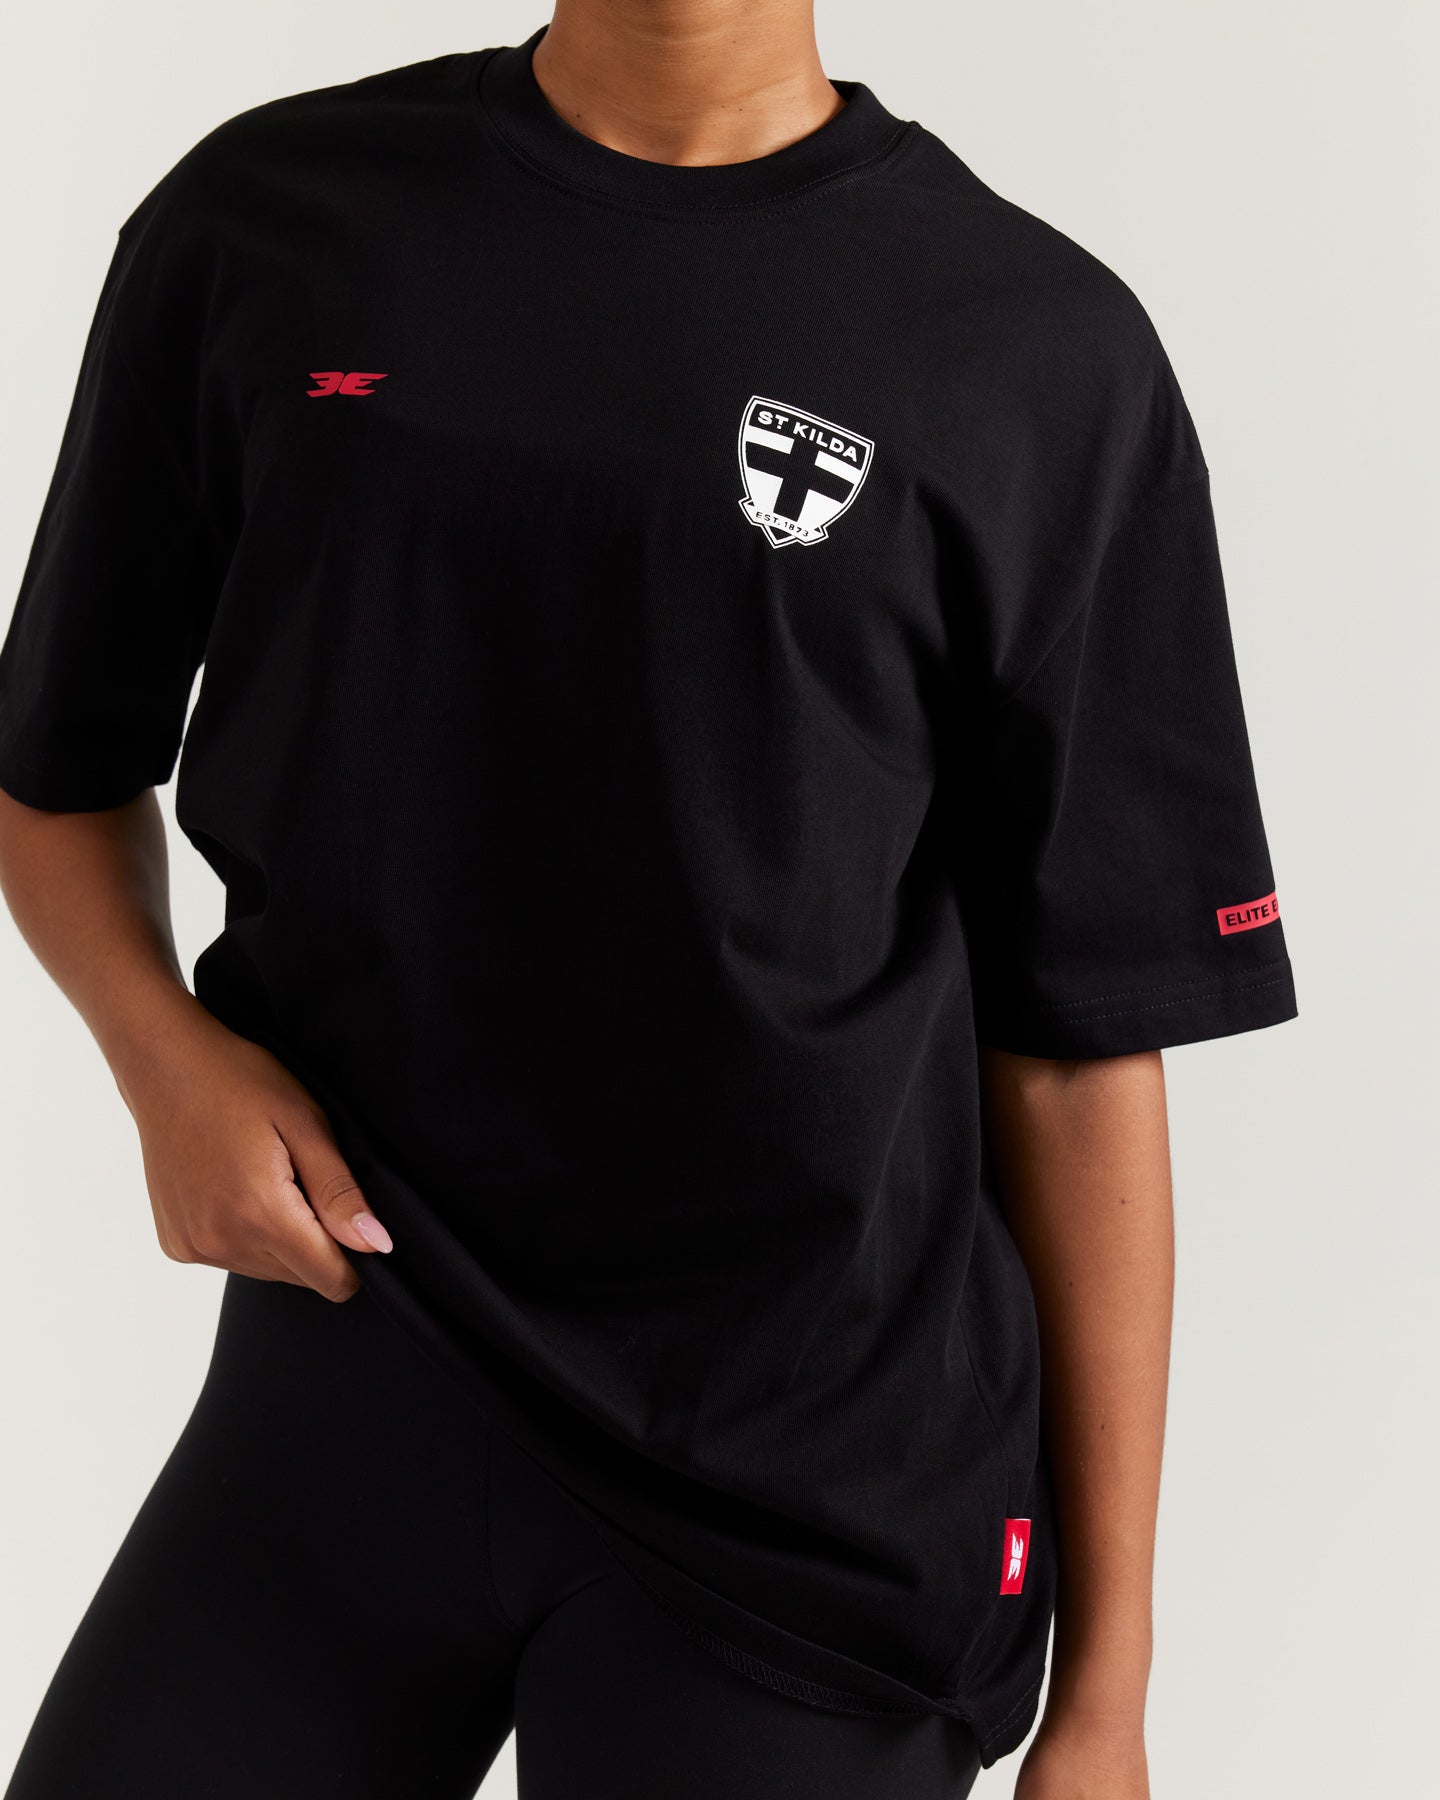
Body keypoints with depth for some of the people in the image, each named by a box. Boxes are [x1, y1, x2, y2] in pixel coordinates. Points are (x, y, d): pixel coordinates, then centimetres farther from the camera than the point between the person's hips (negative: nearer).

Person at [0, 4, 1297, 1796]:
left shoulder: (1045, 350, -4)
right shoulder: (261, 222, 3)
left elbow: (1079, 1044, -3)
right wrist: (166, 1054, -8)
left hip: (818, 1486, -2)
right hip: (344, 1371, 2)